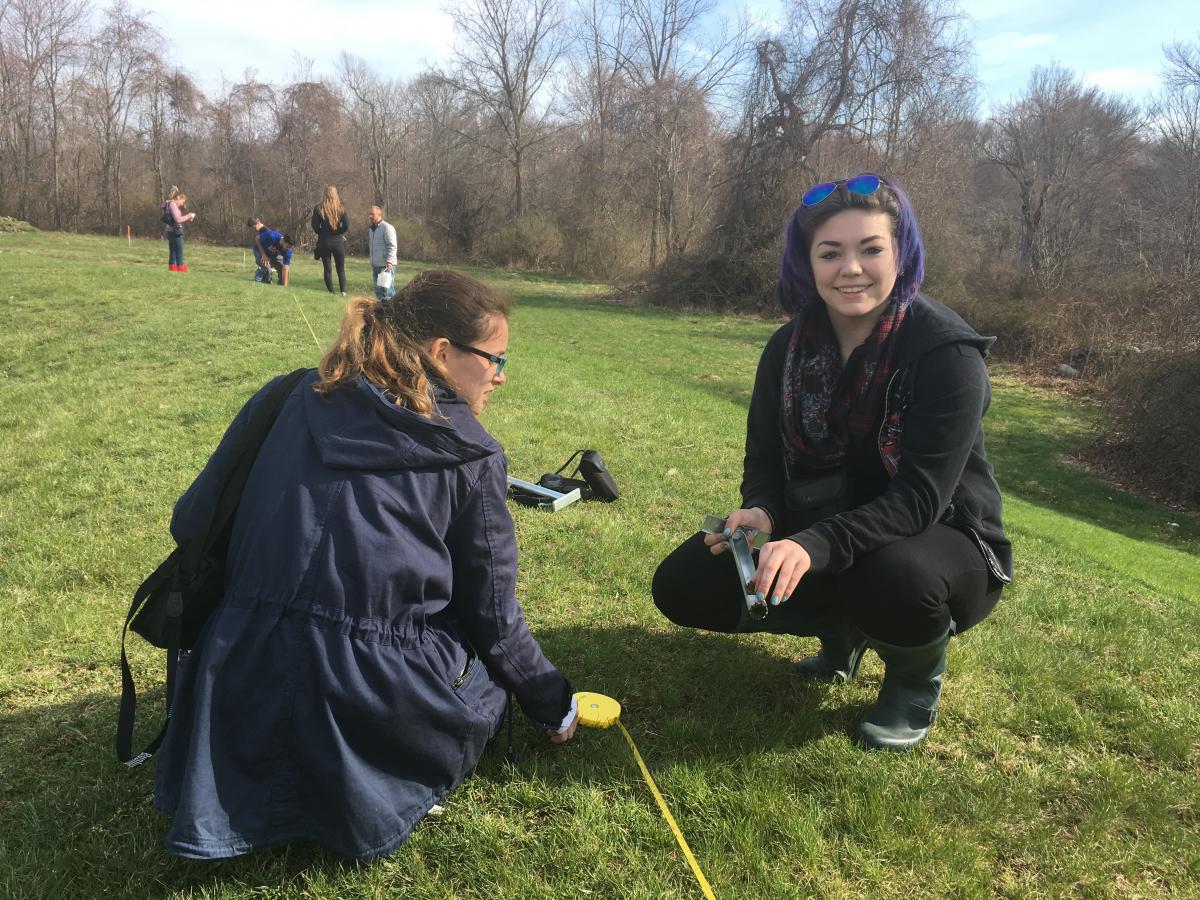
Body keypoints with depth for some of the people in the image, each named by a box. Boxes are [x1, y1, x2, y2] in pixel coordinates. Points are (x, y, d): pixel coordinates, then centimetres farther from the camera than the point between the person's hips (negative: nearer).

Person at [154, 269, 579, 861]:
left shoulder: (290, 401, 5)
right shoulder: (470, 457, -4)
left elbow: (192, 522, 11)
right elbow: (493, 617, 3)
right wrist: (554, 706, 21)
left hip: (245, 691, 4)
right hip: (374, 695, -4)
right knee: (490, 669, 26)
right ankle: (374, 783, 3)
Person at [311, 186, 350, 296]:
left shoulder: (318, 208, -4)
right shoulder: (341, 208, -4)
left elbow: (315, 226, -8)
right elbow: (346, 225, -10)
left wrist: (321, 233, 9)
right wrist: (338, 232, 5)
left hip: (324, 241, 0)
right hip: (338, 241, 0)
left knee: (327, 269, 9)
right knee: (341, 269, 11)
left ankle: (330, 291, 7)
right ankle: (343, 291, 5)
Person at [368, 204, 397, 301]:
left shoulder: (387, 227, -10)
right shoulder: (372, 229, 19)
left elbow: (392, 246, -17)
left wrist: (389, 261, -28)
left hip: (386, 266, -9)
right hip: (376, 266, 9)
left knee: (386, 289, -12)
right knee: (378, 291, 12)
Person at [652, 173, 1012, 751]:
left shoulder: (947, 352, -22)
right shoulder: (790, 347, -6)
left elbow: (919, 499, -28)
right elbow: (764, 458, 2)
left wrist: (814, 547, -42)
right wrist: (761, 514, -22)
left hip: (938, 543, -4)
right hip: (817, 533, 5)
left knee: (894, 576, -41)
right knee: (683, 587, -10)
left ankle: (916, 676, -2)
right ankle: (844, 632, 13)